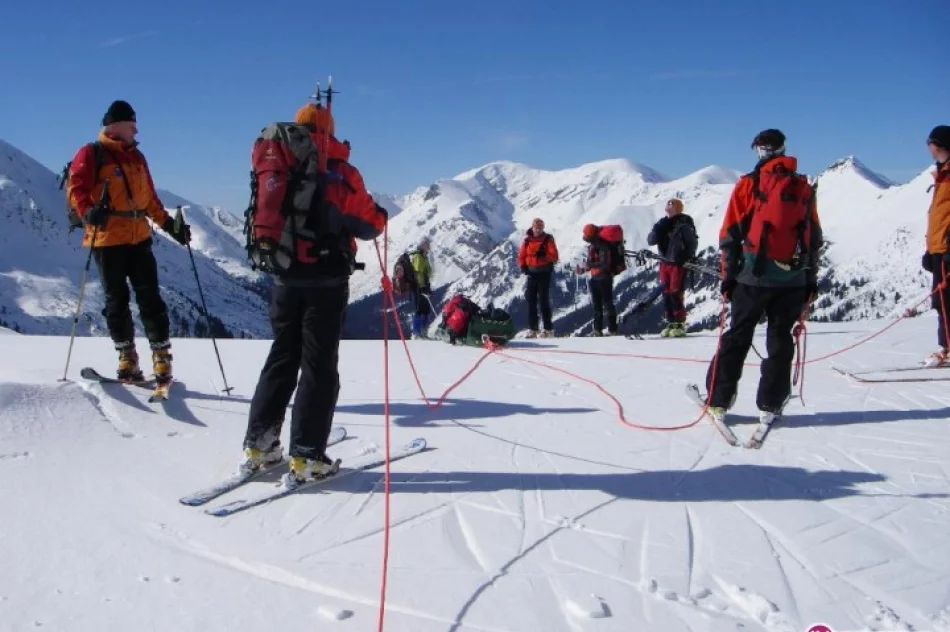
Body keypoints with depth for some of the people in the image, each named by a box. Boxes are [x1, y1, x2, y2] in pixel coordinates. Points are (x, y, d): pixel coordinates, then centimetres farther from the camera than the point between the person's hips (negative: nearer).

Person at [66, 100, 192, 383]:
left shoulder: (136, 157, 17)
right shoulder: (91, 154, -1)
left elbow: (150, 199, 21)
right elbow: (76, 188, -11)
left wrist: (169, 225, 15)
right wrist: (88, 211, -30)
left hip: (139, 238, 4)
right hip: (107, 240, -4)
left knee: (150, 298, 0)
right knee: (117, 300, 4)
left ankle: (162, 357, 3)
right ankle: (127, 357, 13)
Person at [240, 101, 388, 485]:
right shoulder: (338, 172, -7)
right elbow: (370, 225, -6)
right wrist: (379, 216, 17)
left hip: (285, 279, 5)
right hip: (327, 280, -4)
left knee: (281, 359, 15)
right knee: (319, 366, 0)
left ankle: (258, 446, 15)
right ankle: (305, 457, -2)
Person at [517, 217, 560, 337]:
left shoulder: (548, 239, -1)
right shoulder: (527, 240, 8)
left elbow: (554, 256, -7)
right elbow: (521, 256, 8)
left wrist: (542, 255, -22)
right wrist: (523, 267, -8)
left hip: (544, 273, -4)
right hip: (531, 273, 4)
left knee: (544, 300, -5)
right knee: (531, 301, 3)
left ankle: (548, 329, 2)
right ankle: (532, 329, 8)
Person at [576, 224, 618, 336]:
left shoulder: (603, 247, -16)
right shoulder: (591, 247, 12)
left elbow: (604, 264, -25)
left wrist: (588, 264, -30)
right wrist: (583, 269, 5)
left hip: (604, 278, -9)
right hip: (595, 278, 9)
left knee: (607, 304, -7)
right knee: (597, 305, 11)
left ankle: (612, 330, -4)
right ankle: (598, 329, 16)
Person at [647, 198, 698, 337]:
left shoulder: (684, 224, -7)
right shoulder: (663, 224, 8)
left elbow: (692, 242, -4)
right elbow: (651, 240, 3)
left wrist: (690, 260, -11)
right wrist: (658, 229, -14)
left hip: (679, 264, -6)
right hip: (665, 263, 6)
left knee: (676, 294, -8)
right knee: (667, 294, 6)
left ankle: (680, 324, 0)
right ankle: (671, 323, 14)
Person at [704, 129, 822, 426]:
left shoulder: (748, 184, -1)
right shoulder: (804, 188, 8)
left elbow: (730, 235, -3)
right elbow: (814, 238, 11)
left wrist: (728, 275, 3)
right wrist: (811, 279, 17)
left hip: (753, 276, -2)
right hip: (793, 279, 2)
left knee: (737, 338, 7)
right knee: (780, 340, 10)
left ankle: (718, 401, 9)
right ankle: (770, 406, 10)